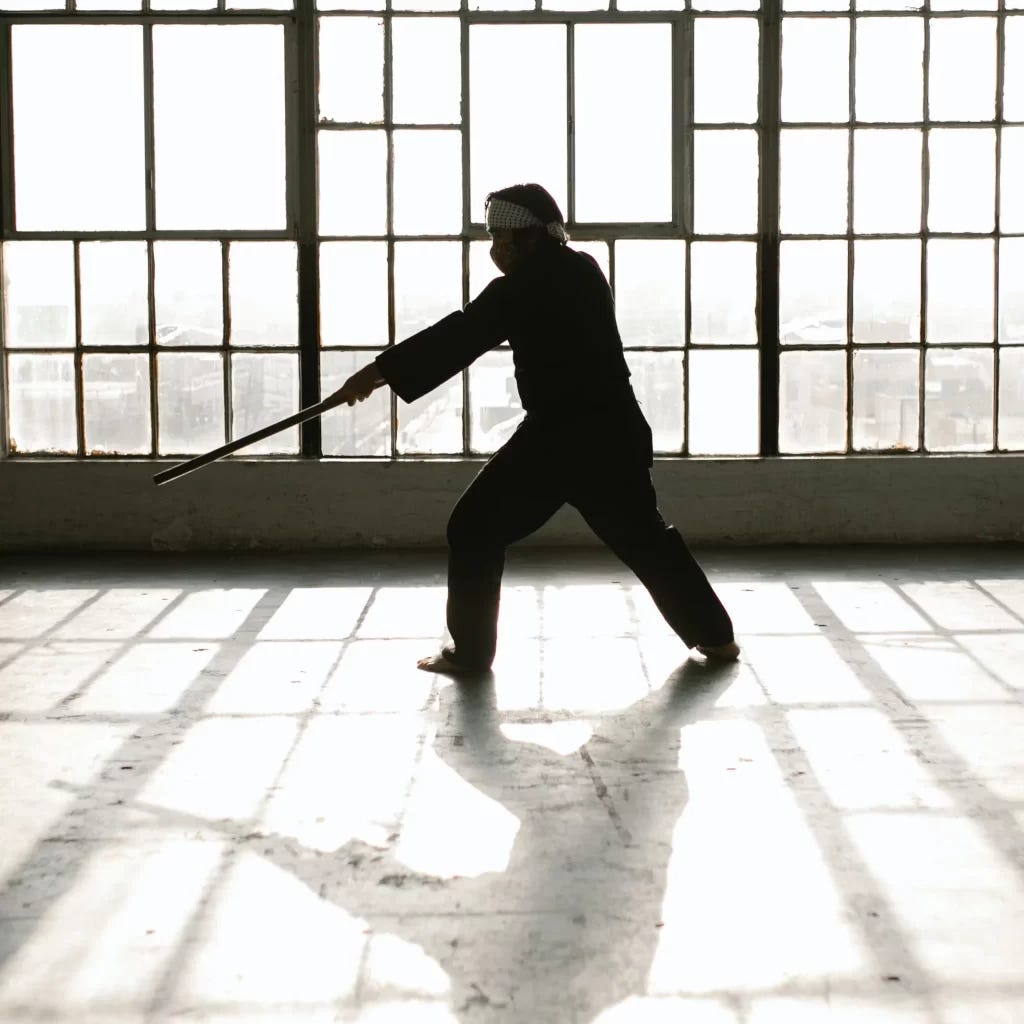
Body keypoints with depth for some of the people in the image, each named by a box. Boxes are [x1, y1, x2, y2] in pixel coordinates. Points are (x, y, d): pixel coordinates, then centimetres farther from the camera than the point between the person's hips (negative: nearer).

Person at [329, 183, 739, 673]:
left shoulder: (526, 286, -10)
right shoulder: (583, 274, 12)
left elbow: (461, 335, -14)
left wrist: (382, 371, -13)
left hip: (557, 435, -7)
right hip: (611, 431, 7)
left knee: (475, 528, 4)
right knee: (643, 533, 19)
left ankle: (469, 650, 4)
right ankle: (716, 635, 21)